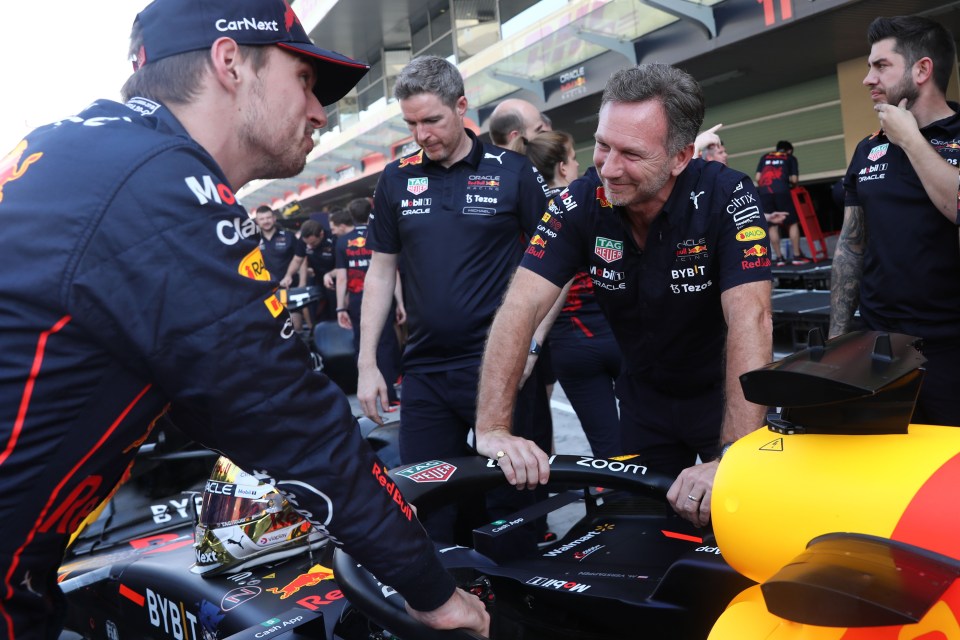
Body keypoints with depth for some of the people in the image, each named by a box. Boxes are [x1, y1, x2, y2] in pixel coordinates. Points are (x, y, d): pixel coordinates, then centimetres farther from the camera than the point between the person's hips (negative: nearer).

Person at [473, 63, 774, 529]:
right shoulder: (579, 203, -17)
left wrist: (732, 460, -44)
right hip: (643, 399, 3)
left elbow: (750, 320, -34)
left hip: (724, 394, -2)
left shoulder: (727, 196, -25)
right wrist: (493, 428, -36)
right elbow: (521, 307, -24)